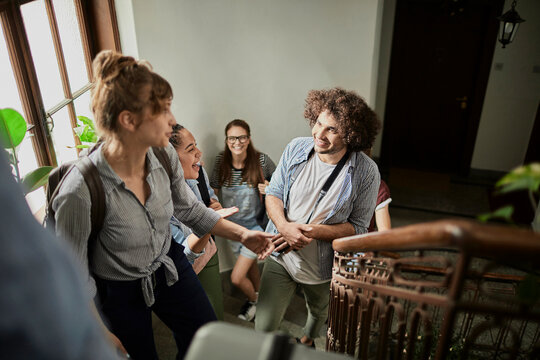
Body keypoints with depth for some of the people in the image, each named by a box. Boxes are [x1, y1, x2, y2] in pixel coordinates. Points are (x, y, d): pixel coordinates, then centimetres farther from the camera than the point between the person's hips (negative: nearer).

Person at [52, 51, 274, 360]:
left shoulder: (164, 155, -18)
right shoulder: (80, 191, -33)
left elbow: (190, 209, 0)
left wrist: (242, 234, -6)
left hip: (170, 266, 5)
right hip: (119, 292, -4)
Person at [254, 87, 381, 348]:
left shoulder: (366, 172, -20)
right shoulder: (296, 149, -12)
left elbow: (358, 227, -14)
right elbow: (273, 192, -3)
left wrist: (312, 231, -26)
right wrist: (284, 226, -23)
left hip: (322, 267, 0)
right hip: (280, 257, 1)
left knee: (319, 312, 30)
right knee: (263, 328, 3)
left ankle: (307, 340, 64)